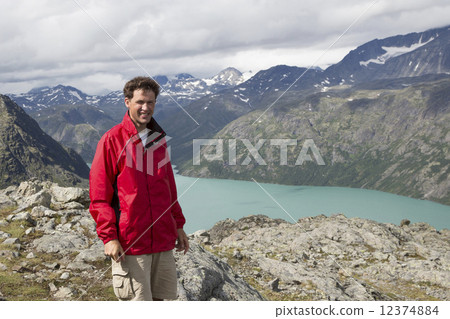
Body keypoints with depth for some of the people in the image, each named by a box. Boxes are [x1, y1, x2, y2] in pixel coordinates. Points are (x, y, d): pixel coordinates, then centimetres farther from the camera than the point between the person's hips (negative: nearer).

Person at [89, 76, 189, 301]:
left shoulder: (159, 139, 12)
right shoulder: (112, 140, -6)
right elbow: (99, 196, -7)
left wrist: (178, 225, 18)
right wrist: (108, 237, -14)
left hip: (163, 239, 6)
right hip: (129, 241, -6)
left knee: (160, 296, 12)